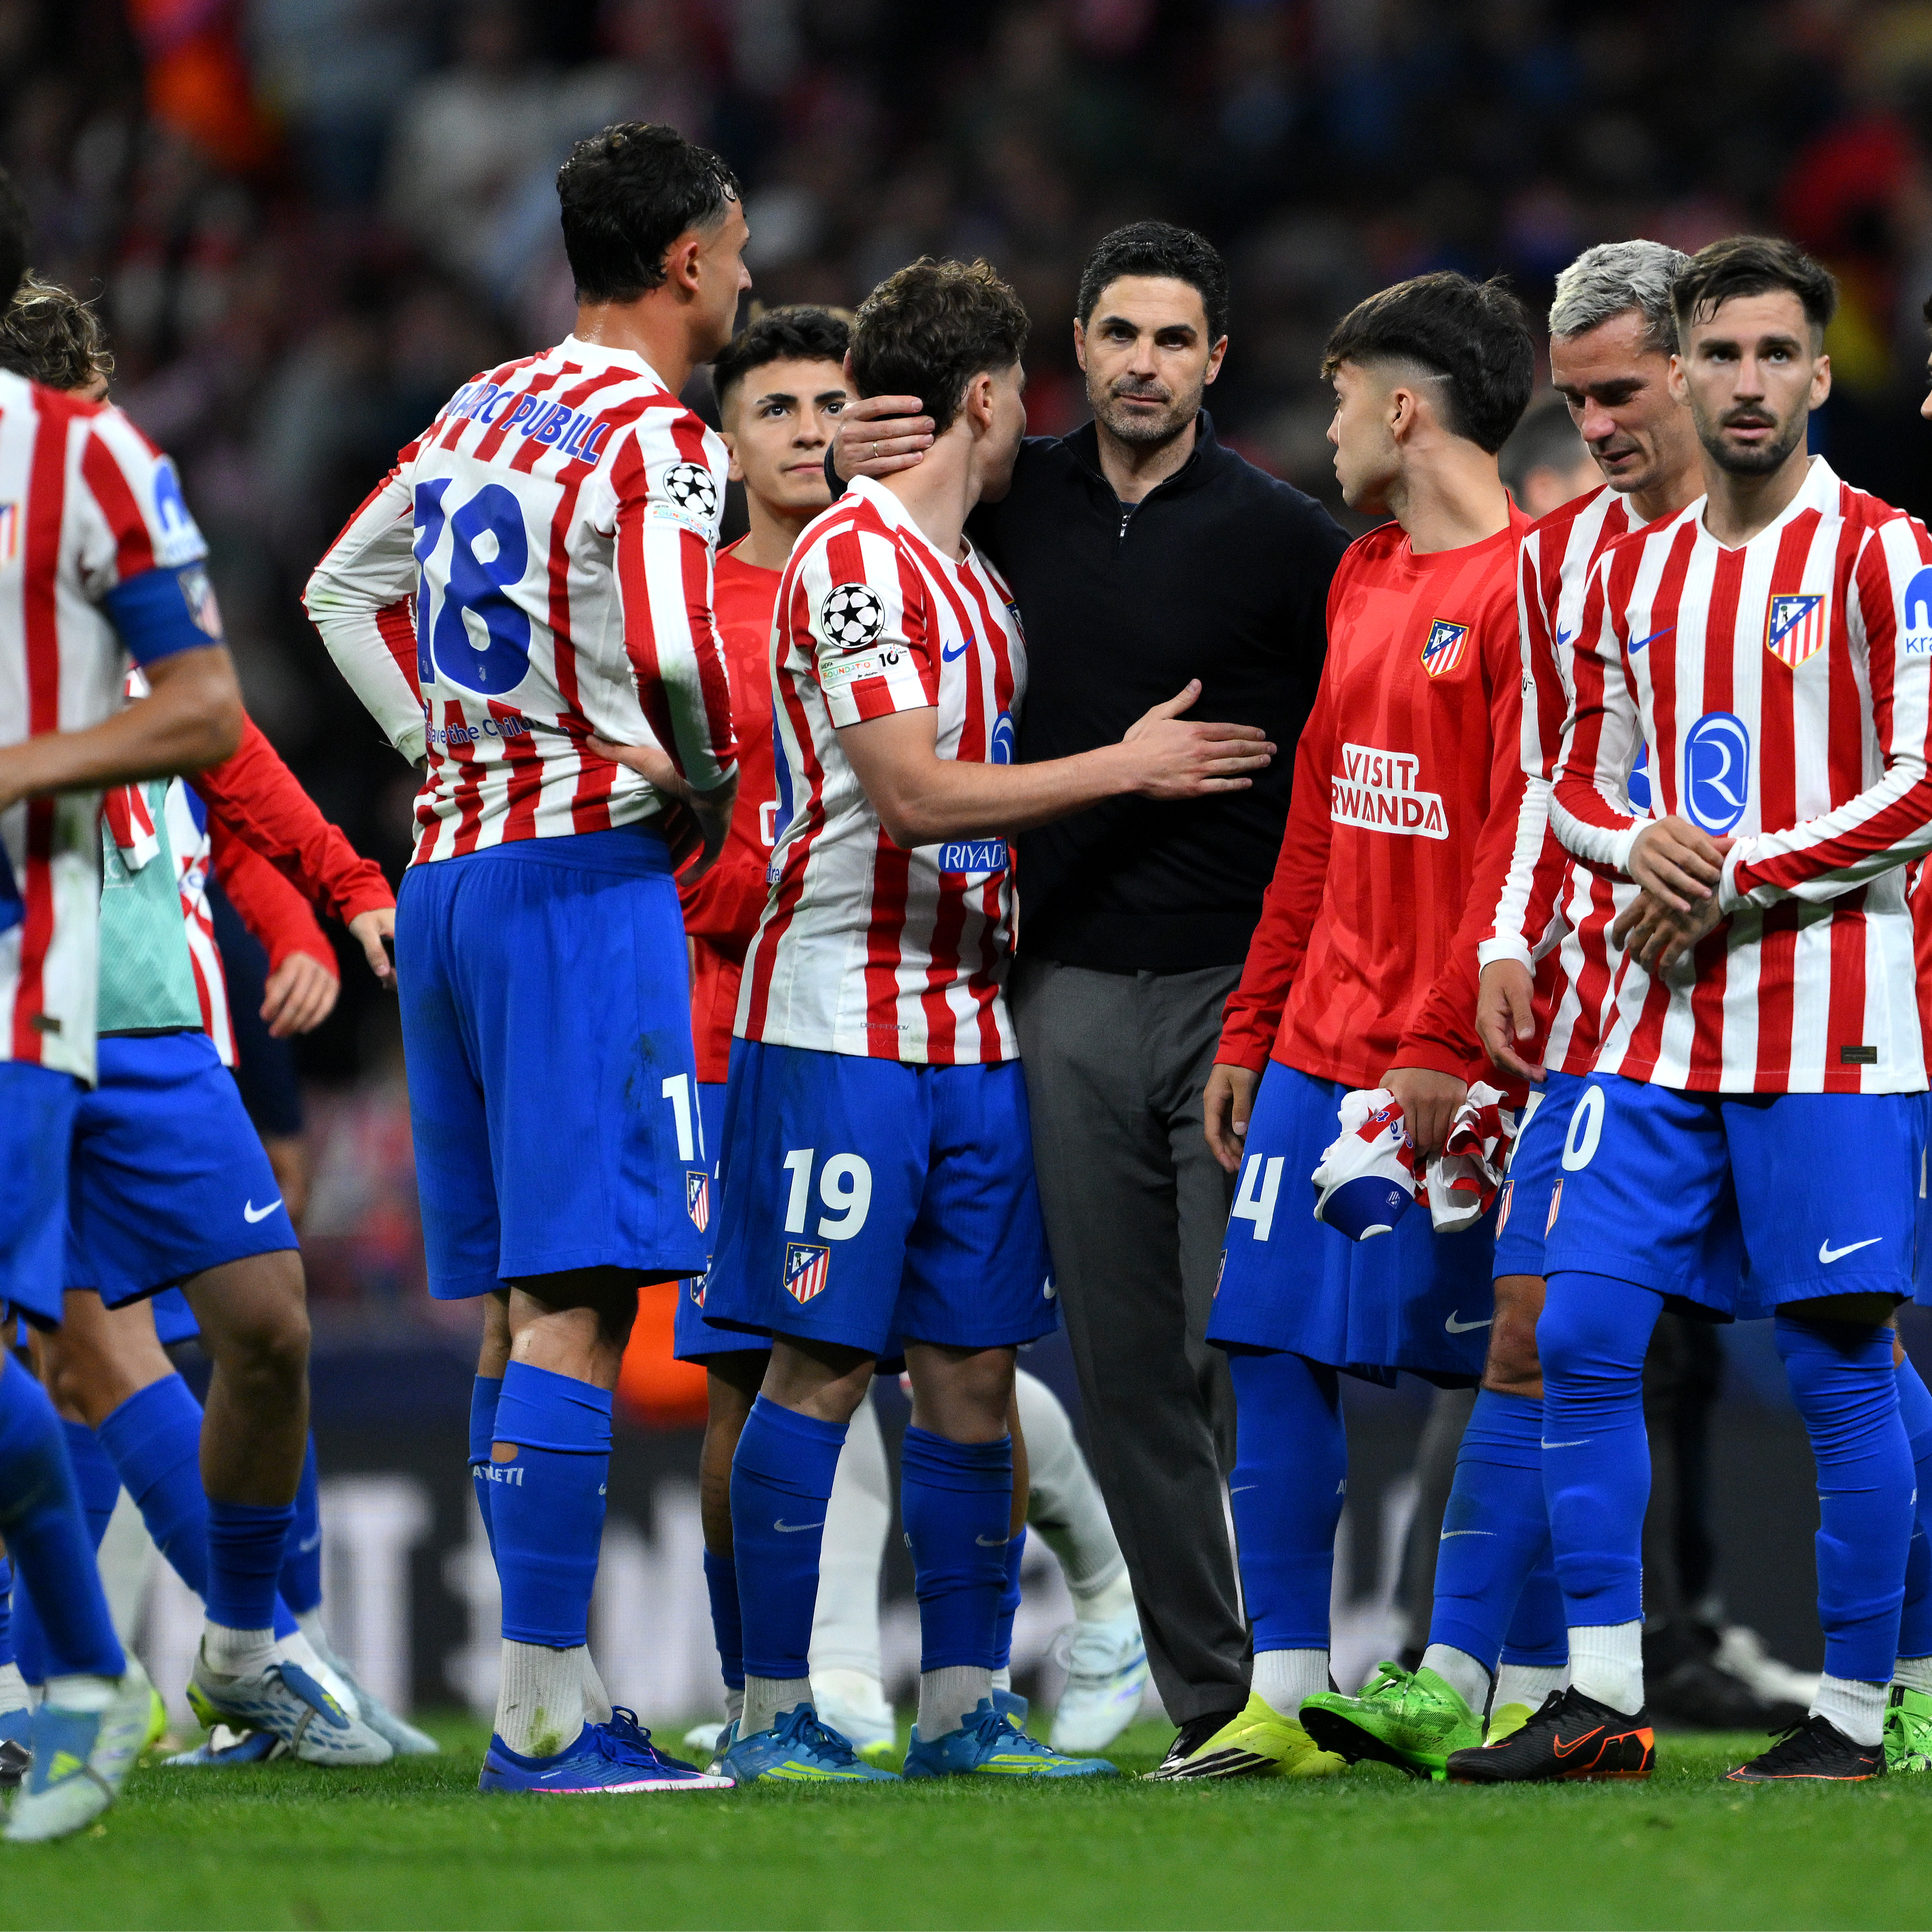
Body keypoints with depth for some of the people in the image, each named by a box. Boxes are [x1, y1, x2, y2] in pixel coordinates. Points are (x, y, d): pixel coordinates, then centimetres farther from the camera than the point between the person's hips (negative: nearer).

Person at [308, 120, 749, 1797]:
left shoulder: (485, 409, 15)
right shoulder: (655, 437, -11)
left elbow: (343, 593, 26)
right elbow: (670, 660, -23)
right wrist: (710, 798, -5)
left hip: (447, 866, 9)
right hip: (581, 872, -9)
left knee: (515, 1301, 11)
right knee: (579, 1298, -10)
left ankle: (552, 1708, 13)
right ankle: (542, 1716, -15)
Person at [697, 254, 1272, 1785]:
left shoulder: (978, 580, 19)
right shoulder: (854, 559, -11)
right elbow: (917, 794, -18)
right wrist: (1129, 767, -11)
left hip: (972, 1019, 9)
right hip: (842, 1020, -8)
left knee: (973, 1372, 6)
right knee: (821, 1364, -7)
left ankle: (961, 1707, 10)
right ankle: (773, 1712, -2)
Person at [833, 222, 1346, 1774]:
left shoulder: (1284, 537, -2)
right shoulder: (1015, 500, 9)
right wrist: (860, 476, 4)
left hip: (1238, 983, -4)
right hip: (1069, 988, 4)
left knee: (1245, 1348, -11)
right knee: (1125, 1366, 4)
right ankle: (1202, 1692, 9)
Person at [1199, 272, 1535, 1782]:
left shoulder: (1526, 584, -9)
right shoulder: (1363, 581, 17)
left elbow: (1522, 838, -15)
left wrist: (1443, 1043, -19)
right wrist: (1251, 1029, 19)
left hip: (1448, 1067, -8)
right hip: (1320, 1045, 8)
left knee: (1495, 1369, -3)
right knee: (1276, 1349, 2)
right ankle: (1291, 1700, 5)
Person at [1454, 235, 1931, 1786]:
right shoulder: (1635, 574, 14)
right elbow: (1583, 783, 21)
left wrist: (1734, 883, -12)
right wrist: (1641, 843, -3)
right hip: (1663, 1027, 6)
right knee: (1583, 1338, -1)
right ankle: (1603, 1702, 5)